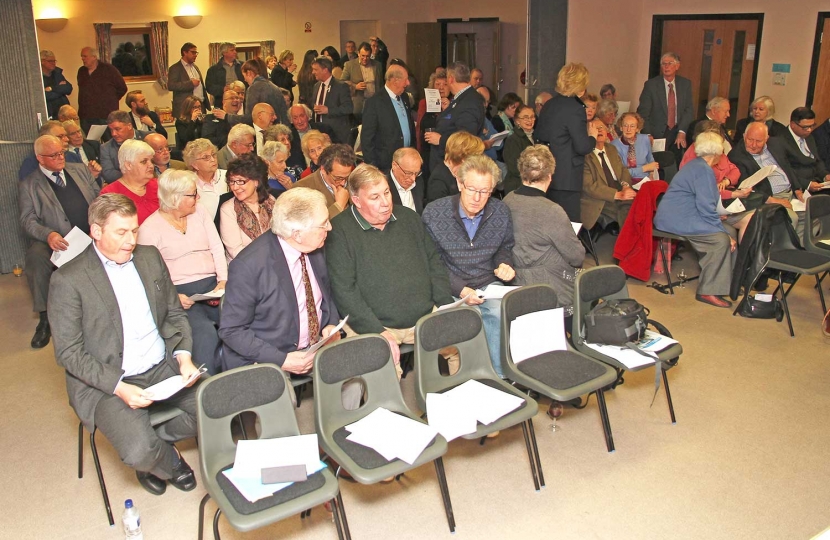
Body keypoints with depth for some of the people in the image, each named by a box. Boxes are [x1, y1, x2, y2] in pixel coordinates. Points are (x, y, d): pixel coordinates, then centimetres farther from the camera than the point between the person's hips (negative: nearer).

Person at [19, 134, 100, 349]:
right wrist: (48, 235, -25)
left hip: (91, 236, 2)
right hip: (59, 242, -2)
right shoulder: (28, 185, 7)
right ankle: (45, 318, -21)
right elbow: (27, 220, -2)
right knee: (36, 255, -33)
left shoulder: (80, 170, 18)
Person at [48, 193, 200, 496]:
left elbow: (175, 314, 13)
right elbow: (68, 353, -10)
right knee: (140, 453, -27)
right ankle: (169, 462, 11)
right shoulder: (68, 280, -10)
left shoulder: (150, 258, 7)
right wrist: (119, 387, -21)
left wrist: (183, 355, -6)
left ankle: (158, 438, 13)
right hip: (106, 383, -5)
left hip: (163, 368, 5)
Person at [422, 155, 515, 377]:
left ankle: (501, 375, -13)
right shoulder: (433, 213, -6)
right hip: (449, 290, -2)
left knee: (502, 313, -31)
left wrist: (505, 264, -2)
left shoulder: (501, 212, 4)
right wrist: (460, 289, -15)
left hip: (489, 286, 3)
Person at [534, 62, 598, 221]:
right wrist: (592, 136, 3)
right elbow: (583, 147, -16)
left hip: (547, 173, 8)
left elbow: (537, 136, 19)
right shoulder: (575, 108, -15)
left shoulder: (549, 105, 9)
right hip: (566, 179, -8)